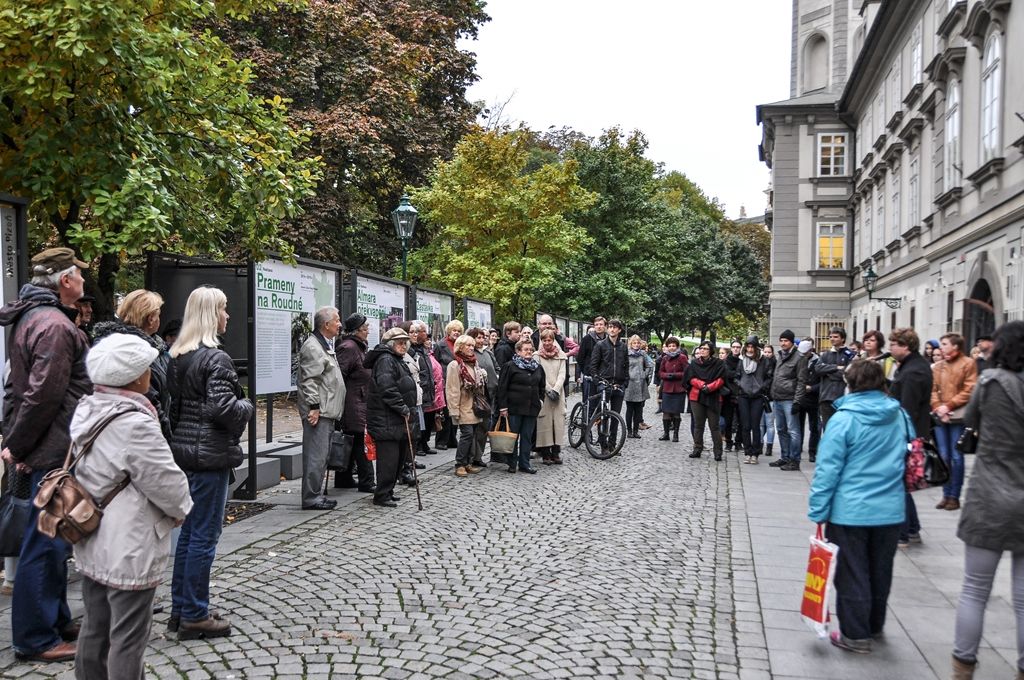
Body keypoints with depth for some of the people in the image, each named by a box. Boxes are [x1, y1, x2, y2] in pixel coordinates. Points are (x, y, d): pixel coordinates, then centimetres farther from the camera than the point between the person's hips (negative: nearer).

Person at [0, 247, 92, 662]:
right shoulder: (55, 325, -20)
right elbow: (44, 395, -24)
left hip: (51, 452, 10)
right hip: (57, 452, -10)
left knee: (52, 540, 18)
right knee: (46, 544, -1)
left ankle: (56, 621, 30)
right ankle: (35, 638, 9)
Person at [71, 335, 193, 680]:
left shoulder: (86, 412, 3)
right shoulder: (136, 425, -24)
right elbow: (167, 482, -19)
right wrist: (181, 509, 3)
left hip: (91, 546, 9)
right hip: (128, 551, -9)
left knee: (95, 626, 21)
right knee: (128, 636, 4)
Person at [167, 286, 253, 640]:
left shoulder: (177, 356, 11)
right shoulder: (215, 358, -15)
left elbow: (173, 403, 13)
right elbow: (223, 408, -23)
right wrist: (247, 406, -5)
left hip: (182, 449, 9)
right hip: (210, 454, -9)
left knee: (188, 531, 17)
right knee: (204, 535, 0)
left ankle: (180, 609, 26)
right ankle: (195, 616, 9)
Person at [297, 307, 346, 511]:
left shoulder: (326, 346, 21)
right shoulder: (312, 347, -13)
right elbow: (309, 380, -20)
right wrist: (314, 406, -22)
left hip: (327, 410, 11)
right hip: (318, 411, -11)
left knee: (322, 455, 15)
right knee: (316, 455, -7)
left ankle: (316, 494, 23)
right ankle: (311, 498, -1)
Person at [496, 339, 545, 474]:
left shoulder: (538, 368, 14)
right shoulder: (510, 366, -4)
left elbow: (542, 387, 24)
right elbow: (502, 387, -7)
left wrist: (540, 401, 12)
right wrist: (503, 406, -11)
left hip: (532, 408, 5)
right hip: (514, 407, -5)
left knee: (527, 437, 8)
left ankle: (524, 463, 15)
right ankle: (511, 464, 12)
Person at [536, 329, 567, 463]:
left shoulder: (561, 355, 9)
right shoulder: (537, 356, 2)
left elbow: (562, 375, 2)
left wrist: (556, 389, -11)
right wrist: (549, 390, -14)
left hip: (558, 393, 2)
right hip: (543, 393, -2)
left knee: (558, 421, 0)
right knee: (544, 421, -4)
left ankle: (556, 453, 7)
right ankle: (545, 454, 1)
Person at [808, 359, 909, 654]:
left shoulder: (844, 418, -16)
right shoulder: (899, 416, 0)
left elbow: (828, 469, -16)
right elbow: (906, 457, 14)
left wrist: (818, 510, -10)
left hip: (850, 511, -5)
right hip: (890, 509, 5)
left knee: (851, 574, 7)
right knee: (880, 571, 20)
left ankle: (855, 635, 14)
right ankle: (874, 625, 36)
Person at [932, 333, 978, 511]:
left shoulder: (968, 364, -2)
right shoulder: (936, 366, 12)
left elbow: (969, 391, -8)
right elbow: (932, 389, 8)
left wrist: (948, 406, -13)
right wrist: (938, 407, -8)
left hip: (958, 416, -4)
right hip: (939, 416, 4)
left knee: (956, 457, -1)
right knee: (943, 456, 6)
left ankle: (954, 497, 5)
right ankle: (946, 495, 14)